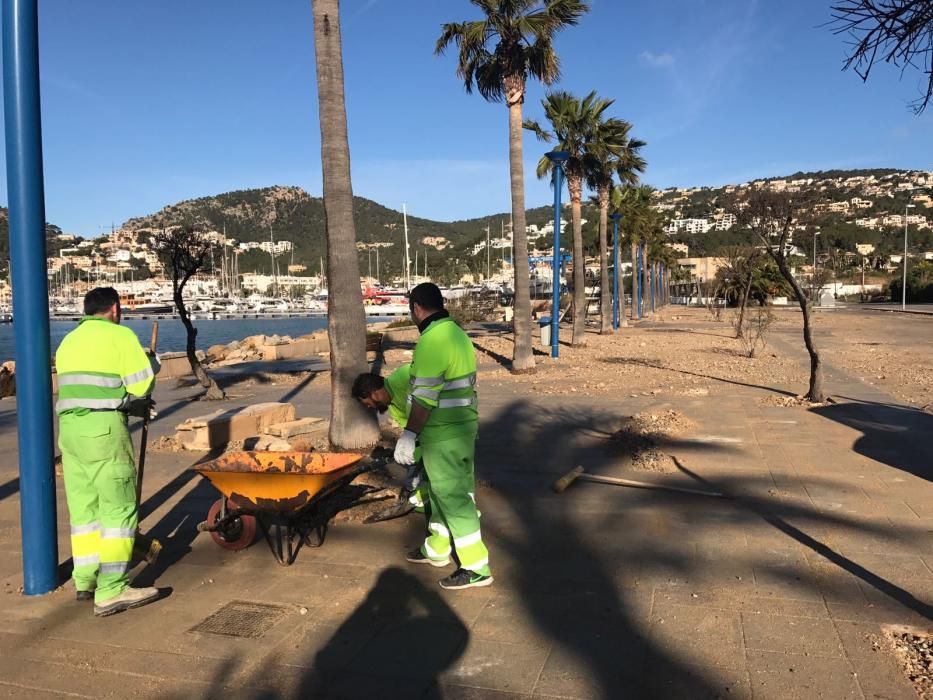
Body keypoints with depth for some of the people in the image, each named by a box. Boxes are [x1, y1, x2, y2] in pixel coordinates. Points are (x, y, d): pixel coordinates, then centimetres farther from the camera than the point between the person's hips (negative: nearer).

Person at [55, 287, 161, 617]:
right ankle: (111, 590, -6)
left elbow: (79, 388, 16)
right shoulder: (120, 335, -2)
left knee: (83, 506, 15)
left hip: (69, 427, 7)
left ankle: (85, 579, 22)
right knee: (119, 508, -4)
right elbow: (142, 385, -8)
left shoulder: (69, 341, 19)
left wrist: (131, 404, 17)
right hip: (104, 428, -7)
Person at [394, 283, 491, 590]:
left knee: (454, 498, -2)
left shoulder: (432, 340, -20)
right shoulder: (458, 333, 11)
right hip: (464, 427, 10)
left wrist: (409, 435, -20)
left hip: (443, 435, -10)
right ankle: (436, 549, 37)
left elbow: (425, 396, -24)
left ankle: (476, 568, 6)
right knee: (446, 491, 21)